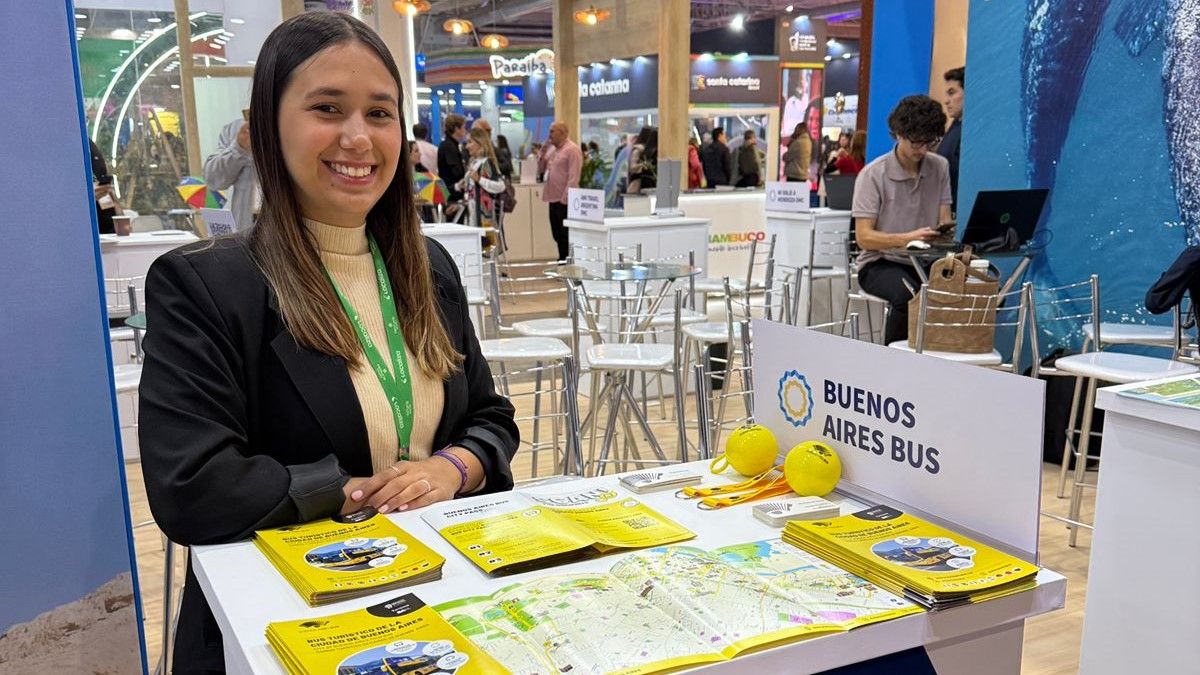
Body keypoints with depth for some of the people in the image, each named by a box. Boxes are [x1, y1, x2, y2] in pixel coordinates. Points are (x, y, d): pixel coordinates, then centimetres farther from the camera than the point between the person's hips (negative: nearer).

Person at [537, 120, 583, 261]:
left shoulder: (572, 150, -10)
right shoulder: (551, 149, 15)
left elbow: (573, 178, -16)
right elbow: (541, 170, 20)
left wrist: (566, 198, -21)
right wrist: (542, 154, 4)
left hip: (564, 201, -8)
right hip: (553, 198, 8)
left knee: (565, 235, -3)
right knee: (557, 234, 12)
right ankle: (562, 259, 21)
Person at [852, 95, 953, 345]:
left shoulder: (940, 167, 7)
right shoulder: (873, 174, -7)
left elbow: (945, 221, 5)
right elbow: (864, 237, -12)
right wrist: (906, 239, -30)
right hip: (880, 263, -4)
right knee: (909, 295, -36)